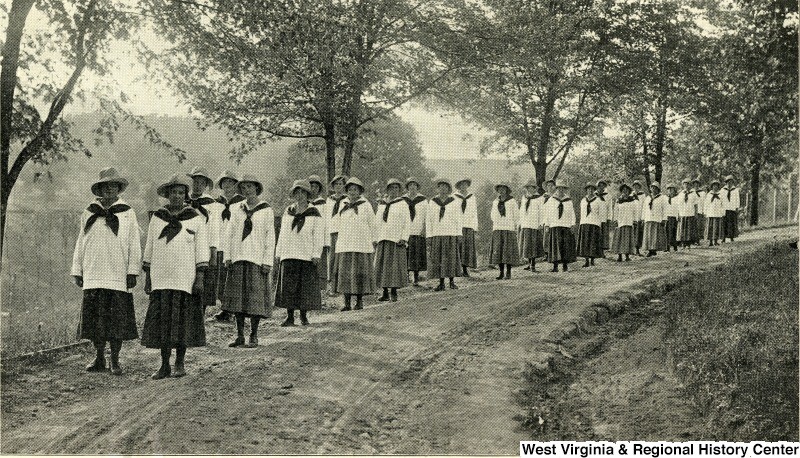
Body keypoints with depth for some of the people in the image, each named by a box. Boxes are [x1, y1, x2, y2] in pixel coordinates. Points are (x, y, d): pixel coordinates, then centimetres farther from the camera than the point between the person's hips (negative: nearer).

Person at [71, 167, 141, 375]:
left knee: (117, 318, -1)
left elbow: (134, 246, 4)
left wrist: (132, 272, -3)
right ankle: (99, 359, 15)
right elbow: (80, 244, 15)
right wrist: (77, 271, 11)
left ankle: (115, 361, 7)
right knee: (94, 317, 3)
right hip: (93, 276, 2)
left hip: (118, 277, -2)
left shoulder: (127, 213, 5)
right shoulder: (89, 213, 11)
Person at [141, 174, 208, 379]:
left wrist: (200, 278, -8)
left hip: (185, 279, -2)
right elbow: (150, 248, 13)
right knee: (162, 321, 2)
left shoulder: (195, 218, 1)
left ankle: (180, 364, 13)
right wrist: (147, 277, 9)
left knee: (183, 321, 1)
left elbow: (202, 249, -1)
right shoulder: (157, 218, 9)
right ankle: (164, 366, 11)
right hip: (160, 279, 2)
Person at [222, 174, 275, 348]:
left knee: (255, 297, -3)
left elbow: (270, 238, 1)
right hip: (237, 258, 3)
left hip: (256, 258, -3)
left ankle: (254, 336, 5)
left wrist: (267, 262, -6)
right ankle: (240, 335, 12)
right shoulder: (238, 209, 12)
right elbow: (230, 234, 12)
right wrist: (228, 256, 3)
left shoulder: (266, 210, 3)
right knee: (237, 296, 4)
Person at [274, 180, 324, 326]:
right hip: (288, 255, 3)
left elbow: (318, 235, -2)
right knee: (288, 286, -1)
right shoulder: (288, 212, 14)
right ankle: (290, 316, 5)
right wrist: (278, 253, 12)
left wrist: (316, 254, -10)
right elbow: (282, 234, 17)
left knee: (306, 286, 0)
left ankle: (304, 315, 11)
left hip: (307, 255, -3)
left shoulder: (314, 213, 1)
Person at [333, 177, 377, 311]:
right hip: (344, 244, 3)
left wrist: (373, 240, 4)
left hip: (361, 243, -3)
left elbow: (372, 224, 5)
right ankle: (347, 302, 0)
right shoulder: (343, 205, 13)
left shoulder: (365, 205, 3)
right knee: (344, 272, -2)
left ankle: (359, 301, 6)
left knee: (360, 272, -2)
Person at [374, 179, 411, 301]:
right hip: (382, 239, 4)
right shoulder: (381, 205, 16)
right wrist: (375, 239, 12)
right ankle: (385, 292, 6)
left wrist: (404, 238, -10)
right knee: (381, 266, 0)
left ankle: (394, 292, -1)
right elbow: (376, 223, 20)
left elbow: (407, 223, 0)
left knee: (395, 266, -6)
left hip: (396, 240, -4)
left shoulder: (402, 204, 4)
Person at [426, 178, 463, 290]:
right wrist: (429, 236, -2)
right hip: (437, 234, 1)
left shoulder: (455, 202, 3)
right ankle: (441, 283, 6)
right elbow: (428, 220, 4)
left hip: (451, 234, -1)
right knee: (437, 259, 0)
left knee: (451, 258, -1)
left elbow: (458, 220, 3)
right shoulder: (432, 203, 5)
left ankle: (452, 282, 10)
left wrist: (459, 235, -3)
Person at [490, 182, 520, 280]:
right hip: (497, 229, 4)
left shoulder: (512, 201, 1)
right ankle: (501, 272, 6)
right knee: (498, 250, 0)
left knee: (508, 250, -4)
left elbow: (516, 215, 2)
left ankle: (508, 273, 1)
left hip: (509, 229, -4)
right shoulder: (495, 202, 12)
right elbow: (493, 215, 22)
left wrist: (515, 228, -3)